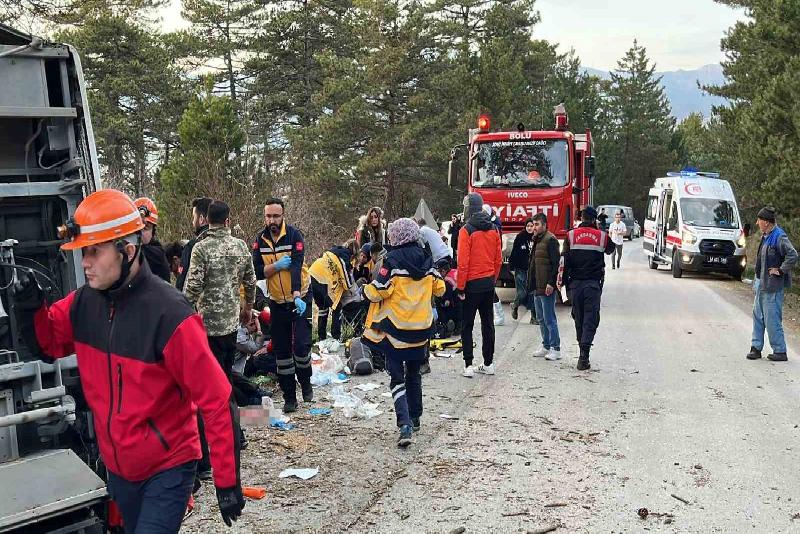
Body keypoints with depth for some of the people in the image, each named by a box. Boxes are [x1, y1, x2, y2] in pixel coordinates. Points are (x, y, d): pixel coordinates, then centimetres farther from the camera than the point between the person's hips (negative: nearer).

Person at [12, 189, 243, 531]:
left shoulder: (168, 314, -25)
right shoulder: (84, 302, -5)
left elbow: (217, 402, -22)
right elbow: (46, 344, 12)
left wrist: (227, 482, -19)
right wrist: (28, 299, -9)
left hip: (166, 470, -7)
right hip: (117, 466, 7)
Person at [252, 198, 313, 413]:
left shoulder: (294, 235, -13)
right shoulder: (260, 239, -1)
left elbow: (296, 266, -24)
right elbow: (257, 271, -6)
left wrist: (297, 297, -35)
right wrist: (277, 266, -23)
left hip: (299, 298, -4)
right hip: (277, 302, 4)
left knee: (301, 345, -9)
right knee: (281, 349, 6)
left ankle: (306, 384, 19)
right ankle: (289, 397, 16)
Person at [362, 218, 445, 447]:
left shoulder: (393, 260, -14)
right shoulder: (426, 259, 2)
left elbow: (377, 292, -16)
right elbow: (439, 289, 10)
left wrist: (366, 288, 5)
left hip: (396, 327, -5)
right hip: (421, 327, 5)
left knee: (397, 377, 0)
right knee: (414, 373, 22)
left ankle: (405, 424, -15)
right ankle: (415, 418, 33)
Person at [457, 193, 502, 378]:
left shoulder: (467, 230, -13)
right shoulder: (493, 229, 6)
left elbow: (463, 262, -16)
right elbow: (498, 259, 10)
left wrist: (460, 286, -9)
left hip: (472, 284, -6)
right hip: (489, 283, 6)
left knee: (467, 325, 2)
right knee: (488, 323, 12)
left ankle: (468, 365, -1)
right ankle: (488, 364, 18)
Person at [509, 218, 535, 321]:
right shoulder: (520, 237, -1)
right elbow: (514, 253, 0)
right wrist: (512, 268, -3)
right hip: (521, 270, -1)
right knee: (522, 294, -4)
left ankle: (534, 316, 11)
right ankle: (515, 305, 28)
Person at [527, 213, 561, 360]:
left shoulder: (550, 240, -12)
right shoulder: (537, 240, 17)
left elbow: (556, 263, -19)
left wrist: (551, 283, -23)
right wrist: (531, 283, 19)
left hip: (547, 287, -10)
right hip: (537, 287, 10)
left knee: (549, 319, -6)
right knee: (541, 319, 14)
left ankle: (556, 349, 0)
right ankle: (546, 346, 23)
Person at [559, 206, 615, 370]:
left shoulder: (571, 235, 1)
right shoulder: (602, 236, 1)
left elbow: (565, 261, -2)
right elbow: (610, 249, 24)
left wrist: (564, 281, 4)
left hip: (575, 283, 1)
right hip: (594, 283, -1)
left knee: (579, 318, 14)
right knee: (591, 319, -1)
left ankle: (583, 351, 26)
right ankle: (584, 356, -13)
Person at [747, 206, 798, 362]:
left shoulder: (779, 237, -18)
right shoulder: (765, 236, 12)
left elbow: (792, 256, -27)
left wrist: (780, 270, -18)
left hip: (773, 285, -10)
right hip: (761, 282, 10)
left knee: (772, 319, -3)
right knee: (758, 316, 14)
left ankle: (780, 351, 8)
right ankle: (756, 347, 22)